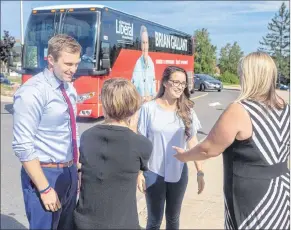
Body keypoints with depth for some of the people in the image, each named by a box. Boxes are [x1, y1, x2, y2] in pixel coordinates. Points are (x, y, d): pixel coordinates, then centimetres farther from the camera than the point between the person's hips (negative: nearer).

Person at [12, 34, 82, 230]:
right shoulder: (33, 92, -19)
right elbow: (23, 147, -21)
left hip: (69, 172, 8)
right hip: (45, 174, -7)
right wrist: (45, 189, -20)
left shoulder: (69, 89, 5)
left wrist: (78, 169, 15)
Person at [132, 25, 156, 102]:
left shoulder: (151, 63, 5)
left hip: (150, 99, 4)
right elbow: (134, 84, -8)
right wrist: (141, 98, -15)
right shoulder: (138, 63, -8)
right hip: (140, 99, -4)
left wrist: (151, 96, -3)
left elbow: (153, 82, 7)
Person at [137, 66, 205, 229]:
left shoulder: (187, 110, -1)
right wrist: (139, 172, -7)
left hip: (179, 173, 3)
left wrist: (200, 172, 0)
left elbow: (193, 141, 3)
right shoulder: (149, 108, -9)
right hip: (154, 173, -3)